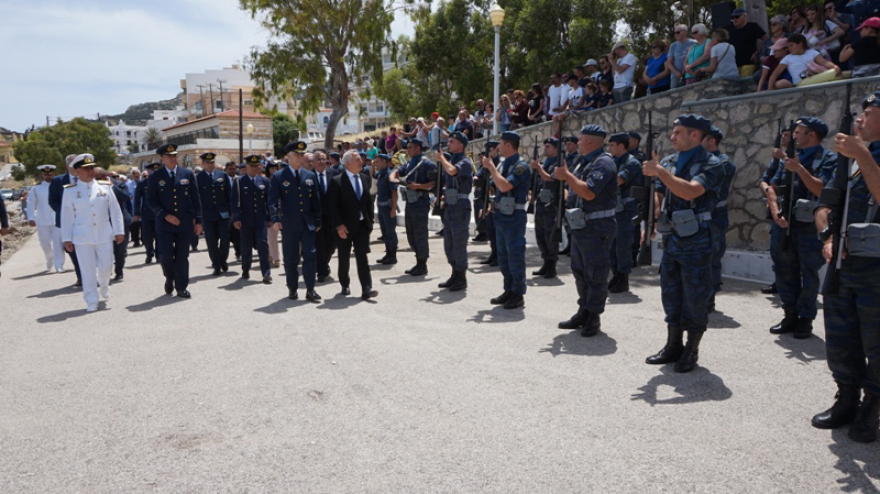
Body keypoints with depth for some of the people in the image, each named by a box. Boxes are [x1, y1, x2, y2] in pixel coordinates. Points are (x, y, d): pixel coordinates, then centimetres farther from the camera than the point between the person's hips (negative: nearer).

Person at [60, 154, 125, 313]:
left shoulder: (105, 187, 3)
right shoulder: (70, 190, 0)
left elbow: (115, 210, 4)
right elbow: (67, 216, 2)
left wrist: (119, 231, 1)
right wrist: (67, 239, 0)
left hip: (104, 235, 1)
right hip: (82, 237, -1)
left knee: (106, 266, 6)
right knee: (87, 270, 0)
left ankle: (104, 285, 39)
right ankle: (91, 301, 10)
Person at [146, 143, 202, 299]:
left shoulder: (188, 174, 6)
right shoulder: (155, 177, 3)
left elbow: (195, 199, 7)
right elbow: (150, 201, 1)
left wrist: (198, 220, 2)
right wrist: (165, 215, -13)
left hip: (185, 223, 1)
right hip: (165, 224, -1)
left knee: (182, 256, 4)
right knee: (166, 255, -6)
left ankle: (181, 287, 14)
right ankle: (169, 278, 23)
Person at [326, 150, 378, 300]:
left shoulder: (365, 179, 8)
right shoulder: (336, 181, -9)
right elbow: (332, 205, -12)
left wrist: (370, 222, 8)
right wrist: (338, 225, -18)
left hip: (362, 225, 3)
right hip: (345, 226, -3)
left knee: (362, 257, -3)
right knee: (344, 258, 11)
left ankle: (366, 289, -7)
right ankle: (345, 285, 29)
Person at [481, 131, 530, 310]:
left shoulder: (520, 166, -15)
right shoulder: (504, 164, 13)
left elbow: (504, 186, -27)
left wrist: (491, 167, -19)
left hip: (514, 217, -9)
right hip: (501, 216, 9)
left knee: (515, 257, -2)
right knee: (503, 257, 14)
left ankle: (518, 295, 7)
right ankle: (509, 291, 24)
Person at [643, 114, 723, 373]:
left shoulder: (711, 164, -10)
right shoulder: (669, 161, 10)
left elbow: (690, 191, -26)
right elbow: (658, 196, 12)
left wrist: (659, 171, -23)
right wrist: (651, 221, -3)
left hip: (696, 240, -6)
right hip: (671, 237, 7)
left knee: (695, 296, 2)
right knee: (670, 293, 13)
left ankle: (691, 350, 15)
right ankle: (673, 346, 26)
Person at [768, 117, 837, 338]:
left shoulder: (828, 158, -4)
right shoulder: (790, 158, 14)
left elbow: (821, 190, -17)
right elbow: (773, 188, 9)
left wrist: (799, 168, -20)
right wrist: (776, 212, -5)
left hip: (811, 227, -6)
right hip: (786, 225, 6)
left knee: (809, 276, 1)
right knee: (785, 273, 9)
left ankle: (805, 320, 12)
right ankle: (790, 316, 21)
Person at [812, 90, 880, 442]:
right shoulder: (846, 159, 14)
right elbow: (823, 206, 14)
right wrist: (829, 236, -3)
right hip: (840, 264, 6)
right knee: (839, 341, 12)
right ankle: (847, 401, 26)